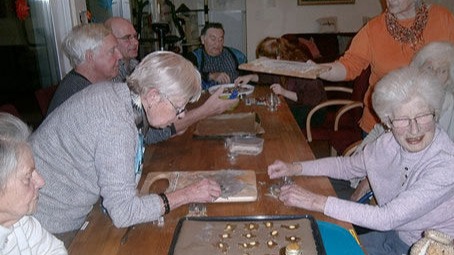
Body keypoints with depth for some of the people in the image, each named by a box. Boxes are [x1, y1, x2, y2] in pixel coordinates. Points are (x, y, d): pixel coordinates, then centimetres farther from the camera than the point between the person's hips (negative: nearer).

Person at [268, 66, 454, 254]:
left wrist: (316, 201, -33)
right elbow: (348, 166, 6)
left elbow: (387, 218, -34)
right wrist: (295, 168, -7)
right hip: (393, 234, 5)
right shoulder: (389, 144, -11)